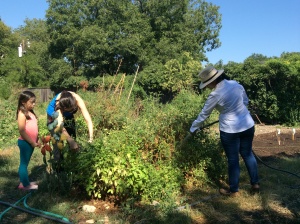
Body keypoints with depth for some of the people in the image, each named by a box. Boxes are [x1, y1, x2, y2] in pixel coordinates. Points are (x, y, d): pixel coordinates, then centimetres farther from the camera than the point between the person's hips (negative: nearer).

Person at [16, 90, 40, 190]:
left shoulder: (30, 112, 10)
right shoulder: (22, 114, -16)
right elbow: (22, 131, -20)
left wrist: (36, 140, 12)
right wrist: (32, 142, -17)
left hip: (31, 142, 8)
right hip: (25, 142, -8)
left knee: (25, 163, 16)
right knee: (24, 163, 2)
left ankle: (24, 182, 25)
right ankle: (25, 184, 9)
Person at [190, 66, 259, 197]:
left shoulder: (215, 95, -19)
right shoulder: (236, 84, -1)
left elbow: (204, 114, -7)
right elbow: (246, 101, 14)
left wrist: (193, 128, 6)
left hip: (230, 130, -6)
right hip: (248, 125, 6)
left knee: (233, 160, 8)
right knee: (248, 154, 20)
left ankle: (234, 190, 22)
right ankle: (255, 183, 31)